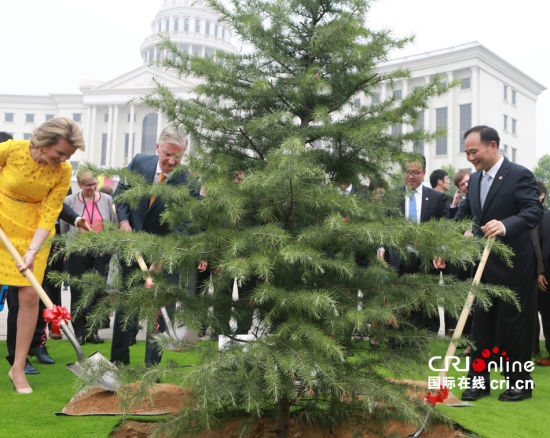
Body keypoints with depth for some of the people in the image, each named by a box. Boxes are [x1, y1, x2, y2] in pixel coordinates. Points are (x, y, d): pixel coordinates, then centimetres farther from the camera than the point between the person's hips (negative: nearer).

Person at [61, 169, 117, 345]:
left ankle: (93, 330, 12)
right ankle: (79, 331, 12)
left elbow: (114, 225, 12)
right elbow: (63, 228, 10)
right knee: (78, 292, 2)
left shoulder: (107, 200, 4)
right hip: (77, 252, -1)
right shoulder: (70, 201, 1)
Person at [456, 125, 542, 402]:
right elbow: (465, 213, 21)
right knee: (481, 323, 10)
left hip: (513, 267, -7)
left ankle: (519, 383, 19)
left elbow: (534, 211, -23)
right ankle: (478, 381, 19)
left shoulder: (519, 176, -12)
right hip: (484, 265, 7)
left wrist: (505, 225, -40)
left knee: (514, 325, 4)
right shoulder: (475, 179, 10)